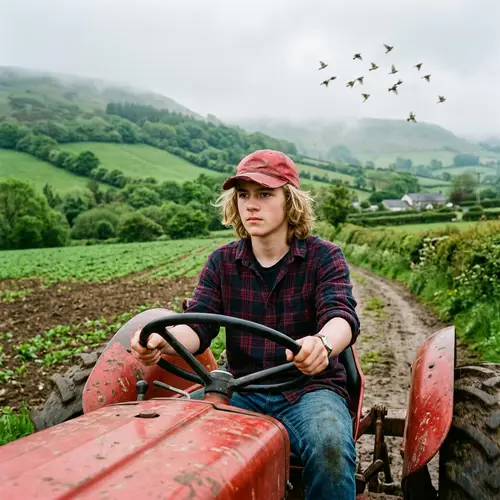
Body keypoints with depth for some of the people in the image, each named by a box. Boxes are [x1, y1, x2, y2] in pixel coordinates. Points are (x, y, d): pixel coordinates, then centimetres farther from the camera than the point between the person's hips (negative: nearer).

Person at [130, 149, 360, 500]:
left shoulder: (324, 256, -3)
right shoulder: (221, 262, 5)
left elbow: (342, 315, -20)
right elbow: (197, 326, -6)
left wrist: (323, 343, -47)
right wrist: (162, 341, -31)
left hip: (310, 387, -2)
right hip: (244, 390, 2)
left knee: (329, 444, -34)